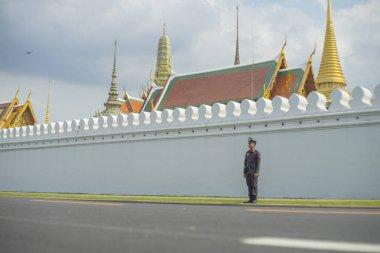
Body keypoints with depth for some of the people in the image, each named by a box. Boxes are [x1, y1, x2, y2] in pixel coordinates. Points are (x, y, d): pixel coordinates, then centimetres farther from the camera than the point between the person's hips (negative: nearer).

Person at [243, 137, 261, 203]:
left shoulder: (257, 152, -6)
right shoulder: (247, 153, 15)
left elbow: (258, 163, -12)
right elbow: (245, 163, 15)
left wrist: (256, 172, -20)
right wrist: (245, 172, 11)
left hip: (254, 171, -6)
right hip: (248, 171, 7)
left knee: (254, 185, -7)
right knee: (249, 185, 4)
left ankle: (254, 199, -2)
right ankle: (251, 199, 7)